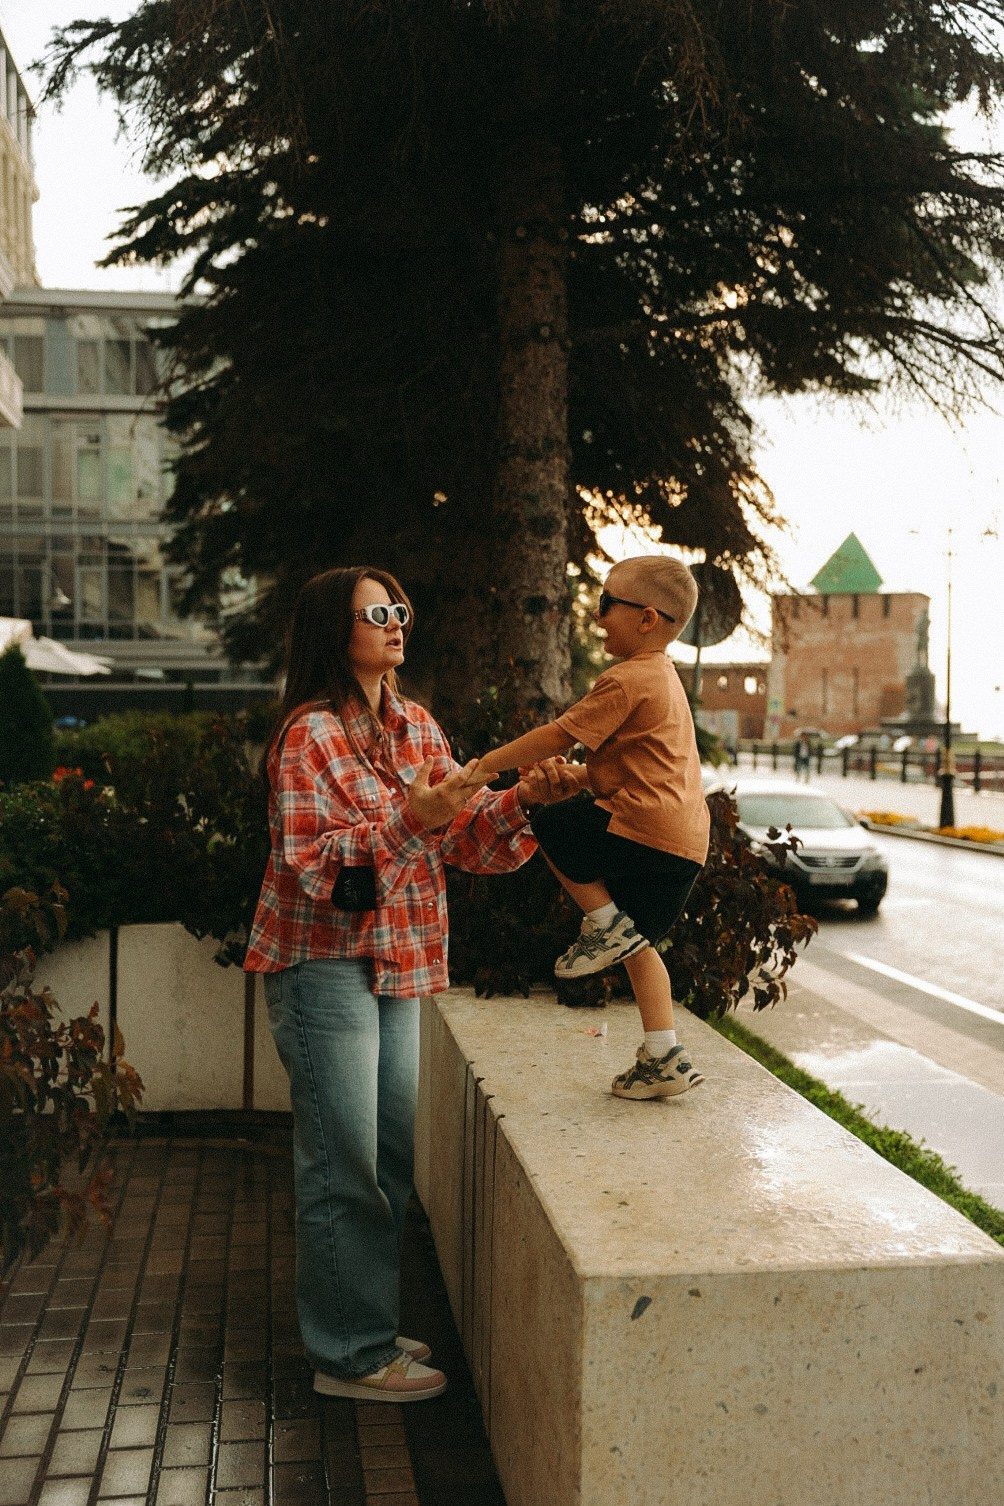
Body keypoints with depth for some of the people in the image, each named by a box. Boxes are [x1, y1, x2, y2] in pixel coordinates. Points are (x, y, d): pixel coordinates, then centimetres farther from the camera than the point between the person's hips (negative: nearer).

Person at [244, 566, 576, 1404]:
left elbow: (466, 839, 8)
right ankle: (349, 1353, 15)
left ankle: (369, 1327, 31)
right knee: (343, 1165, 0)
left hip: (397, 962, 8)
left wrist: (523, 799, -11)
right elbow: (312, 866, -20)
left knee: (395, 1154, 14)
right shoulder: (311, 734, -14)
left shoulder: (416, 726, 9)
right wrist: (409, 820, -32)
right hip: (326, 966, -8)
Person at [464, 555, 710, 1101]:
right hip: (685, 840, 10)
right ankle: (664, 1059, 17)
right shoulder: (662, 676, 19)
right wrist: (576, 775, 12)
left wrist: (489, 764, -4)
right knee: (637, 943, 18)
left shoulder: (627, 680, -13)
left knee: (547, 824, 3)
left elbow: (558, 735, -13)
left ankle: (605, 923, 3)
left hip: (645, 825, -10)